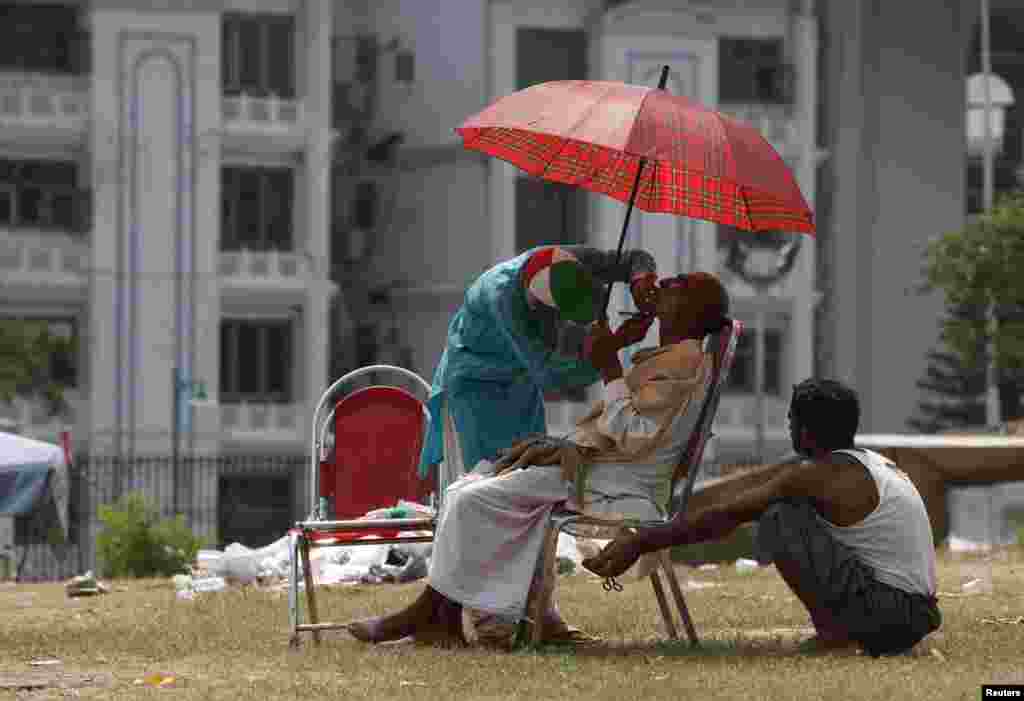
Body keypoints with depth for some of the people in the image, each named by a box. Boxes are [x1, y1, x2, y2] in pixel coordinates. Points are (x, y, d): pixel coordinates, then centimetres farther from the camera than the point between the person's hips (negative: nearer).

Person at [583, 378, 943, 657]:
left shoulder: (819, 475, -12)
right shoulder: (866, 464, 16)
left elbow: (724, 515, -7)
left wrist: (640, 544, 0)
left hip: (886, 610, -9)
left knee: (778, 519, -11)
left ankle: (832, 630, -9)